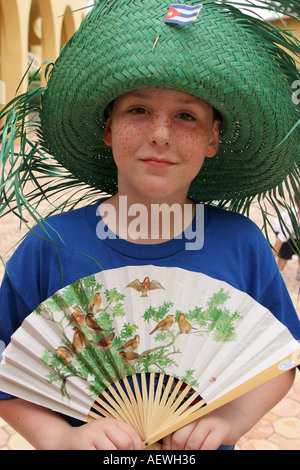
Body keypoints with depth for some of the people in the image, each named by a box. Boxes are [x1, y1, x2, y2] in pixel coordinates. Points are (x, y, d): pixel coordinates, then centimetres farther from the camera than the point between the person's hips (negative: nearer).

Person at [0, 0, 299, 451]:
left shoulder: (242, 244, -16)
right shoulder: (50, 246, -19)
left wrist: (235, 415, -19)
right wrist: (58, 437, -24)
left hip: (202, 448, 1)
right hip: (85, 441, 0)